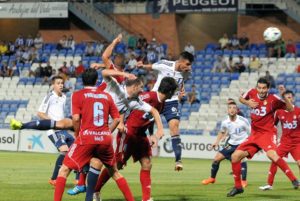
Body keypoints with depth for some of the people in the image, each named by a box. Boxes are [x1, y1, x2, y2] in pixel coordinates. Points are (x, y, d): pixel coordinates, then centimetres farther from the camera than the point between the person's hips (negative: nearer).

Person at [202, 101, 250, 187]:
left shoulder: (243, 121, -19)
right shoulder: (225, 122, -6)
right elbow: (222, 132, 16)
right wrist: (217, 142, 5)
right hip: (231, 144, 5)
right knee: (217, 158, 3)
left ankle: (244, 181, -17)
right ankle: (212, 178, 26)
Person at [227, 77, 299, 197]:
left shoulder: (273, 99, -11)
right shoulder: (252, 93, 1)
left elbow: (290, 109, -10)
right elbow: (241, 98, 22)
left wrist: (284, 96, -25)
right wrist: (248, 103, -1)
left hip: (267, 133, -6)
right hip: (254, 134, 6)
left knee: (271, 154, -35)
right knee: (235, 156, -1)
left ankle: (293, 180, -28)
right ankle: (238, 187, 15)